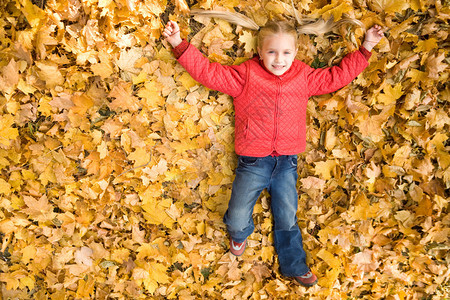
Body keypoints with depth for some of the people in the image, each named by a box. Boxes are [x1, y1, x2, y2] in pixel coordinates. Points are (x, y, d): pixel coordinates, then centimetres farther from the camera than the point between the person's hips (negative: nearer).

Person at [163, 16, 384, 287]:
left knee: (288, 220, 10)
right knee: (237, 219, -3)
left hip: (287, 162, 2)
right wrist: (179, 44, -16)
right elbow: (208, 72, -8)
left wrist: (366, 48, 12)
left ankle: (295, 266, 32)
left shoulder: (305, 77, 5)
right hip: (253, 161, -2)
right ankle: (240, 233, 36)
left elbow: (337, 76, 14)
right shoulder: (246, 75, -4)